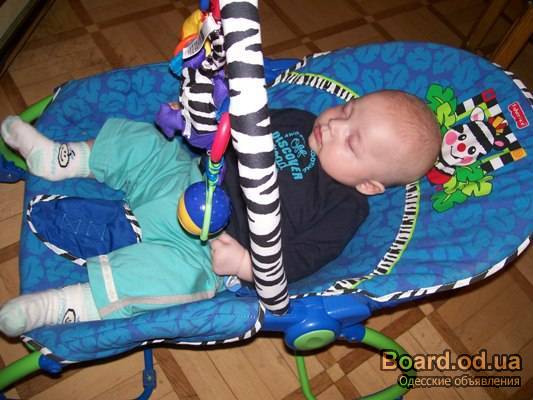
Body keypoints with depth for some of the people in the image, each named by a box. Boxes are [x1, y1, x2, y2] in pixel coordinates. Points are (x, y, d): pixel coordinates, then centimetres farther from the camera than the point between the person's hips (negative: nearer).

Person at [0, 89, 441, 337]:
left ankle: (65, 307, -29)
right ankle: (58, 158, 21)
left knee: (178, 272, -35)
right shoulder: (302, 122, 2)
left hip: (202, 247, -7)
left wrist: (242, 262, -29)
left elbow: (295, 260, -18)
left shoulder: (343, 211, -16)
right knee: (138, 140, 6)